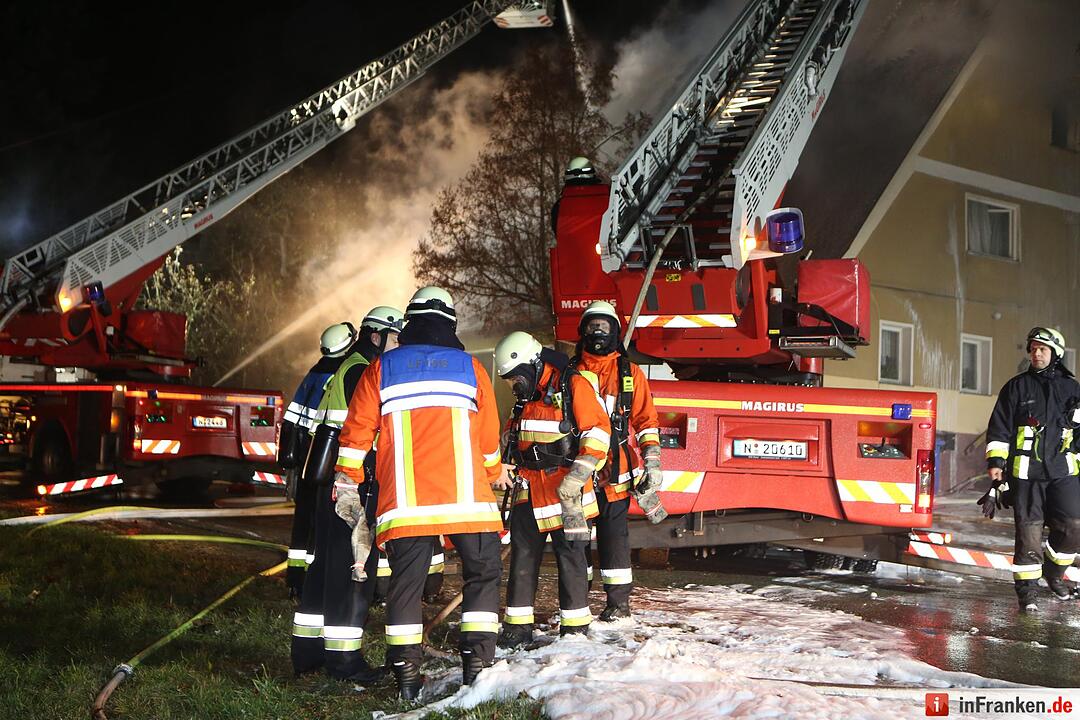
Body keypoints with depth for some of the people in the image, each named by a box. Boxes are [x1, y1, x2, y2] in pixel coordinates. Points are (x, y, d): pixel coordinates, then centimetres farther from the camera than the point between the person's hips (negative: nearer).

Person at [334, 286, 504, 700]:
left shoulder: (381, 369, 8)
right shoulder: (470, 369, 7)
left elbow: (356, 432, 7)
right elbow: (489, 440, 13)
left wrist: (347, 486, 16)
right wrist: (492, 477, 30)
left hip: (405, 501, 1)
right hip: (466, 497, -1)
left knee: (406, 581, 8)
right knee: (482, 574, 9)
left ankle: (406, 674, 7)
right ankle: (477, 662, 1)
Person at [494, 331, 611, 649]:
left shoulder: (573, 386, -9)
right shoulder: (524, 399, 16)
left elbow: (597, 431, -15)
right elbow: (511, 439, 30)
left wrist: (576, 477, -19)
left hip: (565, 491, -7)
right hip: (529, 490, 7)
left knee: (570, 555, -1)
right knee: (522, 555, 7)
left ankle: (575, 626, 8)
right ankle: (518, 624, 15)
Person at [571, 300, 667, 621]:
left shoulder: (630, 374, 7)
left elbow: (646, 421, 7)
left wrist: (652, 462, -1)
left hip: (615, 471, -2)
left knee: (613, 533, -3)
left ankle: (619, 600, 6)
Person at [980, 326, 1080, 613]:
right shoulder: (1016, 387, 7)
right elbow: (999, 428, 5)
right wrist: (995, 463, -2)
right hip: (1025, 473, -2)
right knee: (1029, 530, -3)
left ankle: (1054, 572, 19)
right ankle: (1027, 589, 5)